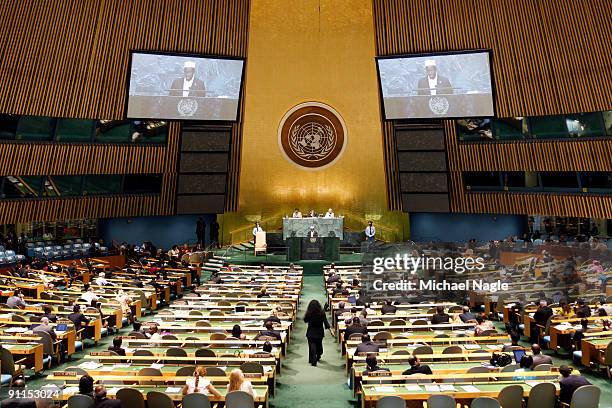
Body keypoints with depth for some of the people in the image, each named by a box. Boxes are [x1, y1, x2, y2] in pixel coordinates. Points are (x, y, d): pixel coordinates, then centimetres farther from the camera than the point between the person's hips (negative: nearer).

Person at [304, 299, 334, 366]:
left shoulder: (309, 313, -17)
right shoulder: (322, 313, -14)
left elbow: (305, 321, 0)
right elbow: (326, 322, -13)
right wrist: (331, 331, -8)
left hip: (311, 332, -3)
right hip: (320, 332, 3)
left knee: (312, 346, 4)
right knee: (319, 344, 22)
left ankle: (313, 361, 0)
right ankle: (318, 357, 43)